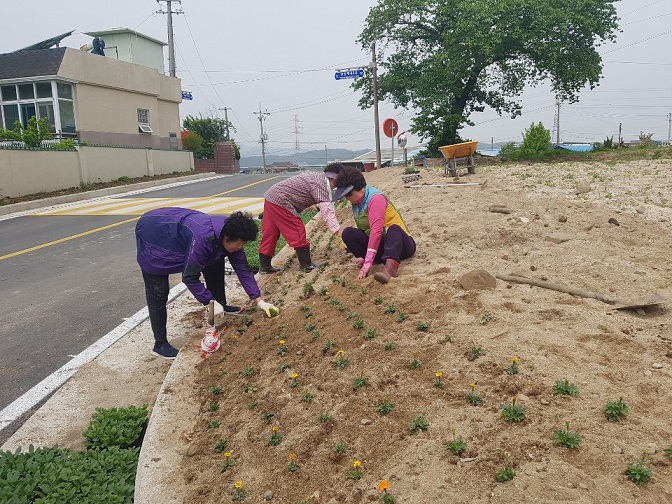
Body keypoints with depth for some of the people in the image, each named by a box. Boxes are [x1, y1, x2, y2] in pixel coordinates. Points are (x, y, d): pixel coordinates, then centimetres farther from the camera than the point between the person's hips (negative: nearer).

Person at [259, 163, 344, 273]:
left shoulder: (318, 177, 14)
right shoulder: (320, 185, -16)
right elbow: (327, 211, -23)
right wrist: (338, 232, -26)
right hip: (280, 201, -10)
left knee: (270, 234, 14)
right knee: (297, 232, -4)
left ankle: (264, 266, 22)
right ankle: (306, 265, 3)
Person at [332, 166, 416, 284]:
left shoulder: (375, 198, -19)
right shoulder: (356, 203, 7)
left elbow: (376, 231, -29)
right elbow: (365, 231, 7)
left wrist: (367, 264, -34)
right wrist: (364, 256, -9)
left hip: (400, 242, -7)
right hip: (378, 245, 7)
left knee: (394, 229, -41)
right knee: (348, 233, -13)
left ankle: (390, 266, -62)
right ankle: (376, 260, -24)